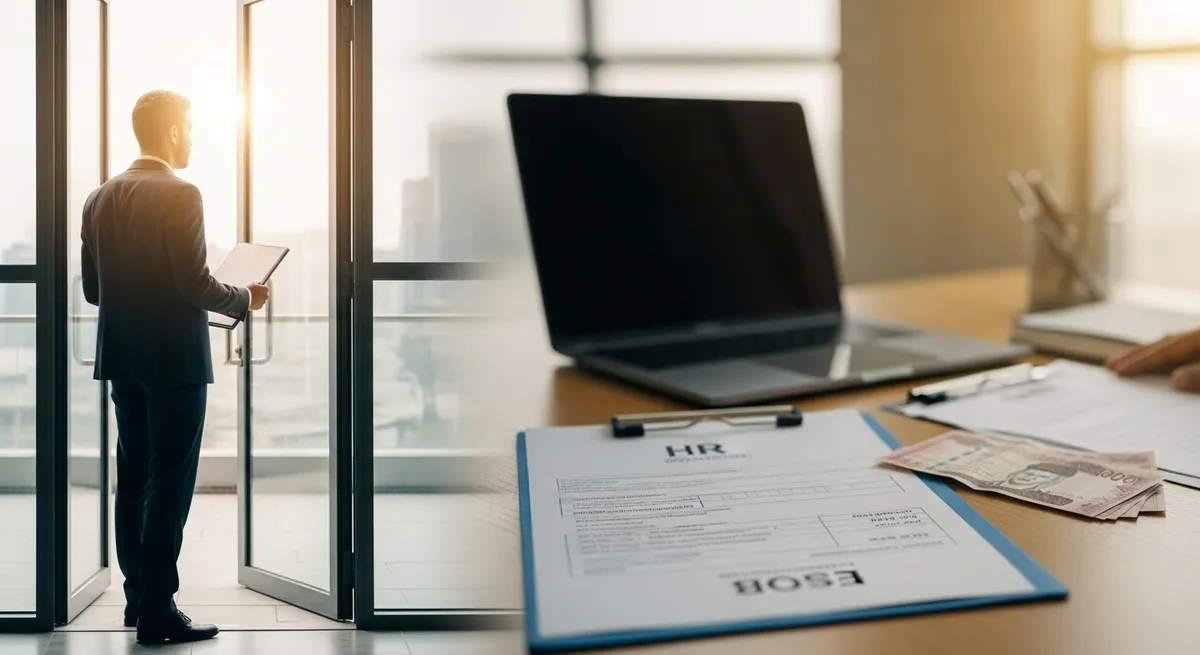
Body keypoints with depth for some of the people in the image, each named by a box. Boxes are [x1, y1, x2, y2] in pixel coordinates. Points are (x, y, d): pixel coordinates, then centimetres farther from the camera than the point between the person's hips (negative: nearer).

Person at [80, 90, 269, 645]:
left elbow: (92, 289, 11)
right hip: (174, 359, -7)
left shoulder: (100, 198, 8)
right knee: (170, 485, -3)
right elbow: (195, 284, -18)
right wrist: (244, 299, -1)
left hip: (122, 358, 8)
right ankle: (157, 611, 0)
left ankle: (137, 597, 22)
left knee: (133, 480, 14)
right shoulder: (179, 195, -14)